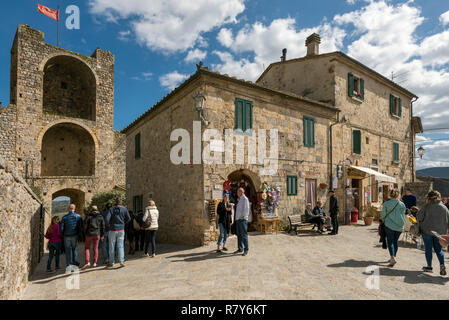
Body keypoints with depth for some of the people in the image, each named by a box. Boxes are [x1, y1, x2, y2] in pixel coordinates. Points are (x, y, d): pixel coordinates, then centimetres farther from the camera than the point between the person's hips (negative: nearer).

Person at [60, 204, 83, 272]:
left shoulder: (64, 217, -1)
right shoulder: (78, 216, -2)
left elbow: (62, 228, -2)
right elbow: (81, 227, -4)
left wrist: (62, 235, 14)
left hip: (67, 236, 0)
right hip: (74, 236, 0)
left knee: (68, 251, 7)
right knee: (75, 249, 14)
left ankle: (69, 265, 2)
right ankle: (75, 261, 4)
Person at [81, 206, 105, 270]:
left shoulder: (89, 216, -3)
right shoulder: (100, 216, 4)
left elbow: (85, 225, -4)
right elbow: (102, 226, 5)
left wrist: (85, 233, 8)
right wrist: (102, 235, 13)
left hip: (89, 234, -2)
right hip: (97, 234, 2)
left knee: (87, 248, 10)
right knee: (95, 248, 10)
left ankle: (87, 262, -2)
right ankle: (95, 263, 9)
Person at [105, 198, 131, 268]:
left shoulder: (111, 209, -4)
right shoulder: (124, 209, 1)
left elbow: (107, 219, -14)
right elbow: (128, 218, 1)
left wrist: (108, 224, 6)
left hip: (113, 230, -1)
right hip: (121, 229, 1)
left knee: (112, 247, 9)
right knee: (120, 246, 5)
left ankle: (111, 263, 15)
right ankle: (121, 261, -6)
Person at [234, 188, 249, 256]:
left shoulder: (245, 199, -8)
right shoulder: (240, 199, 19)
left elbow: (246, 209, -16)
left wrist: (243, 216, -17)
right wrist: (237, 217, 15)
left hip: (242, 220, -9)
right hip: (238, 219, 9)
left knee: (244, 234, -7)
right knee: (239, 235, 12)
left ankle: (246, 249, 0)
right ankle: (240, 249, 19)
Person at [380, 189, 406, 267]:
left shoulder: (386, 204, -7)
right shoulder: (402, 204, 0)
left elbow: (383, 215, 1)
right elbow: (403, 216, 7)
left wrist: (382, 221, 20)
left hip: (389, 225, -3)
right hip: (400, 226, 3)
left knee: (390, 241, 2)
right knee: (395, 241, 16)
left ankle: (392, 258, -12)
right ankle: (393, 257, 26)